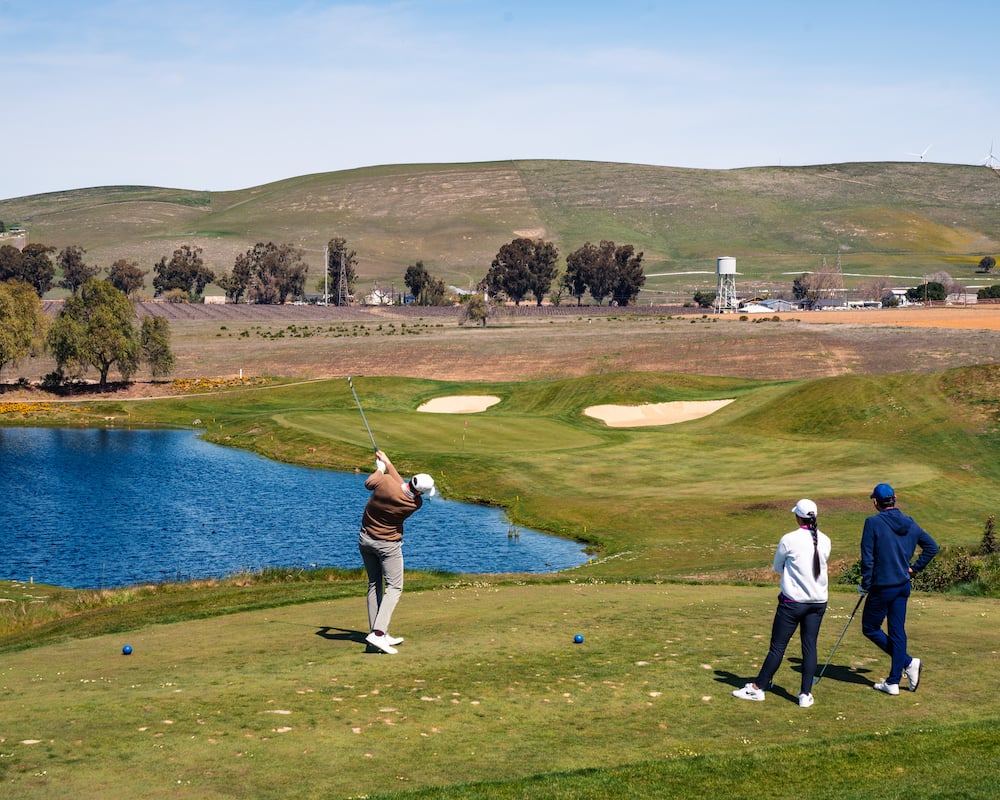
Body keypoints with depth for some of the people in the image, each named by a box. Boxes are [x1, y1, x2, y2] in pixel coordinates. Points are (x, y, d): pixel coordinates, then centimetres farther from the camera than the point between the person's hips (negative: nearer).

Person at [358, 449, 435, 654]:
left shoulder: (384, 482, -22)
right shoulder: (416, 503, -19)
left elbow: (368, 483, 2)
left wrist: (381, 467, 19)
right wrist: (388, 464, 10)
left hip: (365, 539, 4)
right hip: (388, 545, -4)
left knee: (374, 584, 13)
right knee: (394, 587, 1)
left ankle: (376, 632, 13)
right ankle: (378, 633, -15)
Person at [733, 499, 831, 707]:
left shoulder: (789, 540, -11)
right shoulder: (824, 541, 0)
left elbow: (778, 567, 3)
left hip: (793, 601, -4)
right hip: (818, 602, 4)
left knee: (778, 646, 3)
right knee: (810, 646, 6)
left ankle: (758, 687, 12)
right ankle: (806, 694, 5)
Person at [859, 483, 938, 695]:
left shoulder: (873, 523, -14)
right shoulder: (910, 523, 4)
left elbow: (867, 558, -14)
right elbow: (932, 546, 11)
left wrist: (865, 584, -4)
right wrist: (914, 568, 14)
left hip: (882, 587, -6)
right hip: (903, 586, 6)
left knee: (870, 628, 9)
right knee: (897, 631, 10)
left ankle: (908, 662, -4)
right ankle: (893, 682, 10)